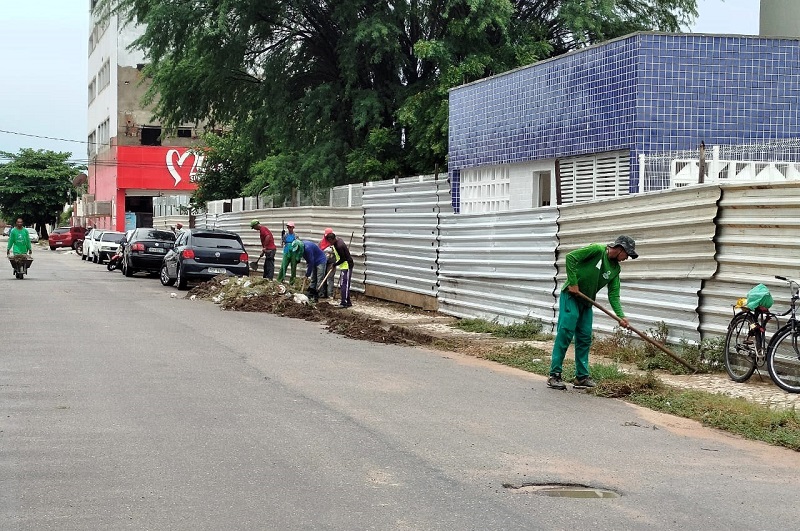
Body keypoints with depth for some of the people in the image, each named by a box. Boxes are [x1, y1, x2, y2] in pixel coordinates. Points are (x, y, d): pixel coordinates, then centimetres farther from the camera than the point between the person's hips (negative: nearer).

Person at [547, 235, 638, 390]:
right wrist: (573, 282, -19)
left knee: (585, 338, 6)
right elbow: (571, 257, -18)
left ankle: (582, 376, 13)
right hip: (571, 296, -8)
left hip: (586, 302, 8)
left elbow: (614, 295, 5)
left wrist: (621, 316, -9)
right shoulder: (597, 250, -13)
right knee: (565, 333, -12)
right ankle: (554, 375, -10)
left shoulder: (615, 269, 8)